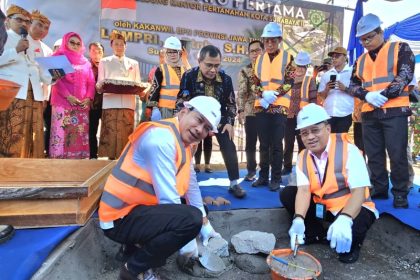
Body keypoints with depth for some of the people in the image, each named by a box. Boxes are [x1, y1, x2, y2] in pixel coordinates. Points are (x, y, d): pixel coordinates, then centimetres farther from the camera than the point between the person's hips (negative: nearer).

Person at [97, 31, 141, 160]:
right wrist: (100, 86, -17)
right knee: (111, 133, -6)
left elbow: (138, 84, 13)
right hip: (110, 103, -1)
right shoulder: (104, 61, 14)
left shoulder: (133, 63, 18)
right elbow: (99, 84, 7)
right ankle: (111, 157, 1)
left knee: (126, 133, -1)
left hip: (128, 104, 1)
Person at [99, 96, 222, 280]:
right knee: (191, 218, -28)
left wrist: (205, 228, 16)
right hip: (121, 217, -10)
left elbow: (191, 186, 12)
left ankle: (142, 249, 14)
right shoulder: (161, 137, -23)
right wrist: (187, 245, -15)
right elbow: (167, 197, -26)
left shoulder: (184, 142, 7)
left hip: (139, 209, 10)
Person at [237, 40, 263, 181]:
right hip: (251, 112, 0)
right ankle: (251, 170, 20)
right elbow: (241, 92, 0)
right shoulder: (245, 71, 8)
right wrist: (240, 110, -10)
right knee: (250, 143, 5)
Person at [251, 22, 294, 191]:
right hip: (261, 106, 3)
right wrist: (264, 95, -11)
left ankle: (276, 179, 9)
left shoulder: (287, 57, 3)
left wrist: (273, 95, -17)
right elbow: (255, 82, 8)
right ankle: (263, 176, 18)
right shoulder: (259, 59, 12)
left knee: (276, 144, -2)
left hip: (279, 106, -3)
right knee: (263, 144, 8)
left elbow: (288, 83, -4)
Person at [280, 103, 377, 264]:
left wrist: (344, 219, -47)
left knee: (353, 226, -36)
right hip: (321, 207, 5)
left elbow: (359, 192, -28)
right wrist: (298, 220, -37)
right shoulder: (303, 157, -6)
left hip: (351, 209, -4)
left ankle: (351, 243, 2)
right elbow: (304, 190, -18)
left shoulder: (348, 150, -20)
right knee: (287, 194, -11)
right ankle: (317, 234, 3)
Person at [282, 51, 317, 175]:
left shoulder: (310, 80, 2)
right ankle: (287, 167, 20)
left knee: (303, 144, 5)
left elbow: (313, 99, -3)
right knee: (288, 144, 7)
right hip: (289, 116, 3)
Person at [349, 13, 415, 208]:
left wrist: (384, 94, -17)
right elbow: (353, 85, 11)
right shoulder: (361, 60, 17)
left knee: (397, 154, -4)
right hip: (369, 114, 5)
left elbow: (405, 75, -7)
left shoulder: (400, 49, 5)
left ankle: (400, 195, 9)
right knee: (374, 155, 7)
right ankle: (379, 190, 20)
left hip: (394, 111, -4)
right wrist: (367, 95, -8)